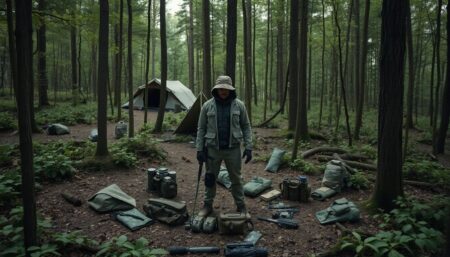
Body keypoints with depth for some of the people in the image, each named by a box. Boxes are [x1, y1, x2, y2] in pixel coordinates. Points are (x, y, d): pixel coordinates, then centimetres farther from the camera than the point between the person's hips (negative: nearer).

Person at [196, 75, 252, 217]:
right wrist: (199, 149, -2)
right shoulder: (207, 106, -3)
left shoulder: (239, 105, -3)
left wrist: (248, 147, -4)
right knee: (210, 178, 11)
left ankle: (241, 206, 24)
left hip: (233, 148, 0)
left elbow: (246, 127, 2)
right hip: (212, 148, 1)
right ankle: (207, 205, 28)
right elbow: (201, 128, 1)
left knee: (236, 178, 10)